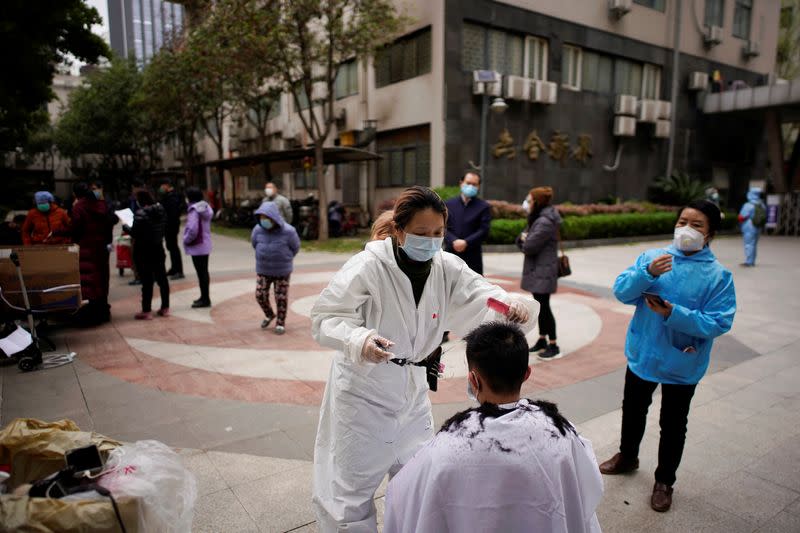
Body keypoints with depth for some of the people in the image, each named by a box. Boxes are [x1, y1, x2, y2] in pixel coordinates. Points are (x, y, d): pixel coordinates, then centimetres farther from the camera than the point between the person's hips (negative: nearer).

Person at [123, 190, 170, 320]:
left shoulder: (140, 214, -19)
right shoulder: (161, 211, 3)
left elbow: (135, 233, -17)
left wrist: (126, 227, 1)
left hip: (144, 251, -6)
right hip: (158, 248, 6)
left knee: (147, 281, -2)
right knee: (162, 278, 12)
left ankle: (146, 311, 4)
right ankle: (165, 308, 18)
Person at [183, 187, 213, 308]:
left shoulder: (194, 210, -18)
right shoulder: (206, 208, 9)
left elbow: (193, 229, -25)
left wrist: (187, 240, -8)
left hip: (197, 246, -9)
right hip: (206, 245, 9)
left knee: (201, 272, -3)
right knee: (204, 271, 16)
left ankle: (205, 299, 2)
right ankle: (204, 297, 26)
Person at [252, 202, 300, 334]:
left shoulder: (288, 231, -20)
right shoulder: (258, 230, -13)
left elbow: (295, 247, -2)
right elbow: (254, 244, 10)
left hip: (282, 270, -2)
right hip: (263, 269, 3)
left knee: (281, 297, 4)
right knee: (260, 295, 2)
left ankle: (281, 322, 23)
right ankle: (269, 315, 31)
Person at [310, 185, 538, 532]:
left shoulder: (448, 268, -9)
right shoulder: (368, 266, -24)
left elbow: (483, 300, -13)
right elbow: (325, 317, -21)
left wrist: (514, 305, -36)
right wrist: (359, 340, -41)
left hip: (411, 388, 5)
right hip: (362, 389, -5)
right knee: (350, 485, 8)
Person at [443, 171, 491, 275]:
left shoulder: (484, 207, 2)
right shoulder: (449, 204, 9)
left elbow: (484, 231, -6)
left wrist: (466, 243, -17)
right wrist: (454, 241, -16)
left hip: (473, 257, -2)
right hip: (450, 255, 2)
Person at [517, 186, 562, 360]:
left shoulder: (545, 222, -20)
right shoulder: (538, 218, 15)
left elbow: (529, 247, -22)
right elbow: (523, 241, 14)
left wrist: (525, 239, -1)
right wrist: (524, 238, -9)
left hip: (543, 271, -10)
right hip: (537, 270, 10)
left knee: (544, 307, -5)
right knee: (540, 306, 16)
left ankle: (554, 346, 3)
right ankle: (542, 341, 26)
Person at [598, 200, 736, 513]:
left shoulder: (719, 275, -13)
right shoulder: (652, 257, -6)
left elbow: (719, 322, -19)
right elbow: (621, 292, -13)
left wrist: (674, 314, -30)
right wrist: (647, 273, -30)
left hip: (681, 365, -3)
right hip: (641, 355, 3)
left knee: (672, 426, 14)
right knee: (633, 411, 23)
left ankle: (664, 481, 37)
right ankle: (627, 457, 49)